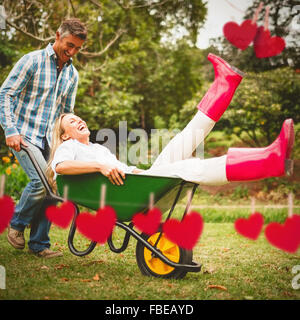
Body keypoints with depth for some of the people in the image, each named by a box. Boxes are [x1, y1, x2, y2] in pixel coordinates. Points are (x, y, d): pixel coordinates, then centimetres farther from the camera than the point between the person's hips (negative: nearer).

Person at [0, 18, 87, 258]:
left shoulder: (72, 74, 13)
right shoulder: (32, 61, -6)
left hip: (50, 139, 6)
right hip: (23, 135, -6)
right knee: (41, 180, -22)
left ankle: (39, 244, 12)